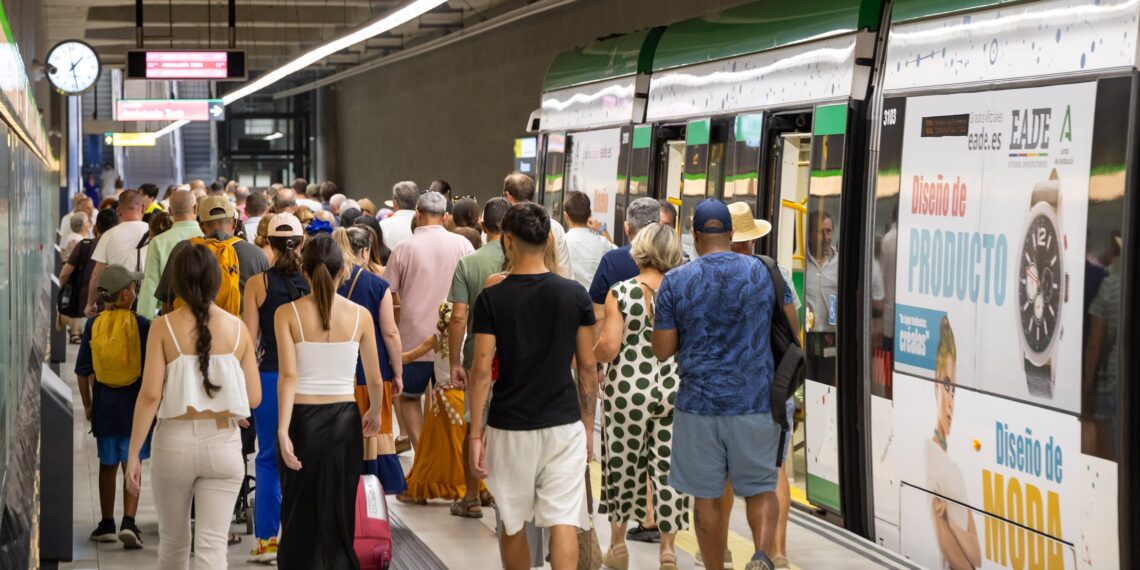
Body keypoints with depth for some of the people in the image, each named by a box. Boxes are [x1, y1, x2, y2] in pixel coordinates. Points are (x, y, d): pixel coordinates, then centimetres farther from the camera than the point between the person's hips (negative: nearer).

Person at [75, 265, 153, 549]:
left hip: (104, 400, 3)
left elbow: (83, 371, 2)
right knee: (132, 466, 1)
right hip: (134, 401, -3)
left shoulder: (93, 325, -1)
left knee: (108, 465, 16)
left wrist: (87, 404, 15)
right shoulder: (140, 324, -9)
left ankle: (107, 525, 24)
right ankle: (128, 522, -13)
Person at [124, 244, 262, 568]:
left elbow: (150, 395, -10)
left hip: (175, 441, 0)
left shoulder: (164, 327, -5)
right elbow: (254, 398, 1)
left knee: (173, 542, 17)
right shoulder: (237, 329, 0)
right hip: (223, 444, 0)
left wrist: (134, 454, -4)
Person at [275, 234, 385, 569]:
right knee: (338, 518, 9)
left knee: (299, 516, 11)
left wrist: (283, 430, -21)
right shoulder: (360, 315, -1)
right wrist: (375, 414, 24)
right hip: (344, 419, 1)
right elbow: (374, 379, 5)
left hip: (301, 418, -1)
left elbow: (288, 375, -16)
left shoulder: (288, 314, -6)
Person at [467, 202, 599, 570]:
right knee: (563, 521, -3)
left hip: (510, 427, -1)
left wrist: (475, 433, -3)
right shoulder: (575, 295, -1)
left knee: (513, 524, 14)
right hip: (564, 425, 1)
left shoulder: (491, 299, -7)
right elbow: (587, 367, 3)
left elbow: (482, 370, -9)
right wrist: (588, 424, 13)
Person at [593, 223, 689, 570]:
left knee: (624, 464, 12)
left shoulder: (620, 292, -7)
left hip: (628, 389, -2)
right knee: (668, 467, 7)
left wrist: (591, 352, 9)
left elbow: (608, 349, -12)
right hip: (674, 390, 2)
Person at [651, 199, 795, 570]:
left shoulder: (675, 282, -5)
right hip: (756, 401, 1)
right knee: (761, 488, 11)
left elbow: (661, 351, -3)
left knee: (707, 497, 10)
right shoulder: (764, 272, -1)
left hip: (699, 401, -1)